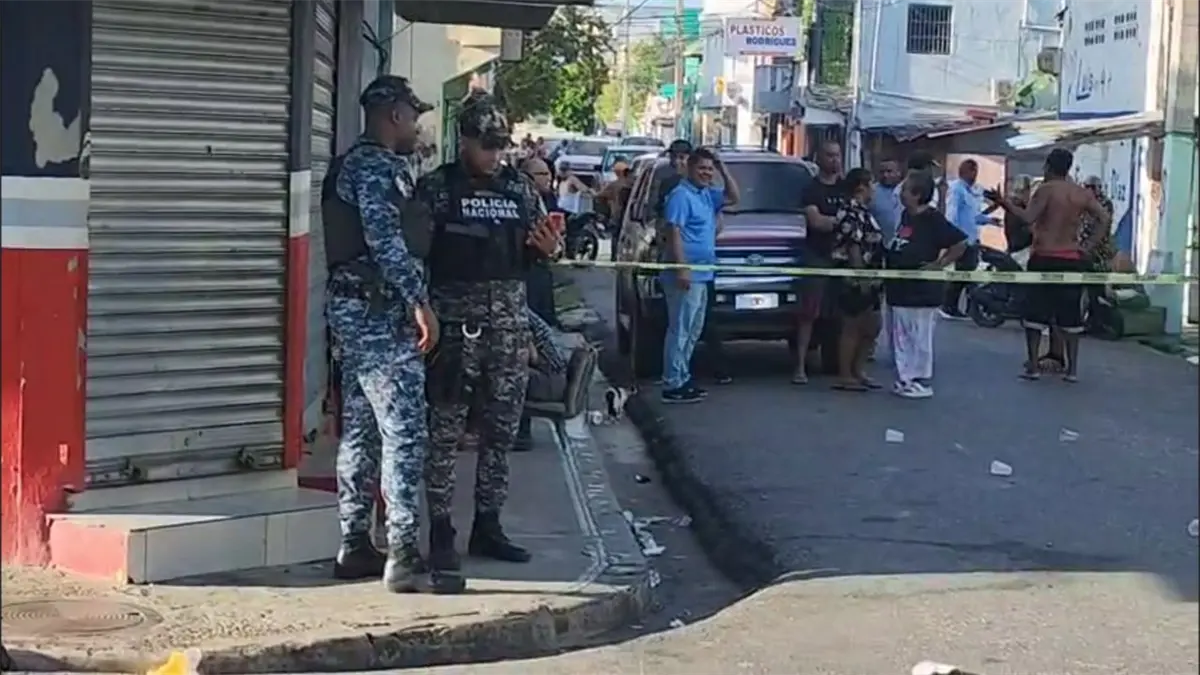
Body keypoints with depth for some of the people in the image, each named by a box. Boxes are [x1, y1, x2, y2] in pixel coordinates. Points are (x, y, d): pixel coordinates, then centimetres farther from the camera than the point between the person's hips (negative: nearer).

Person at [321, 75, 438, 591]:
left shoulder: (358, 164, 21)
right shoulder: (375, 166, -11)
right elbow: (386, 240, -21)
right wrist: (420, 301, -21)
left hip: (358, 310, 11)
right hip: (378, 312, -11)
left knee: (361, 431, 12)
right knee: (405, 430, -12)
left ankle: (355, 547, 17)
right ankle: (402, 552, -15)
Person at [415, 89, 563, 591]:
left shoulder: (520, 187, 13)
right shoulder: (436, 186, -1)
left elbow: (534, 248, 22)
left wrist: (549, 249, -1)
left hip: (510, 321, 5)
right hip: (455, 319, -5)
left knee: (502, 429, 9)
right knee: (445, 428, -4)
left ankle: (487, 525, 20)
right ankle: (441, 532, 1)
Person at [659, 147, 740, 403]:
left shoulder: (707, 194, 15)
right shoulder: (681, 195, -12)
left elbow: (733, 197, 26)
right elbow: (674, 233, -18)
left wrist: (723, 170, 11)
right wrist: (682, 269, -25)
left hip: (701, 275, 10)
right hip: (686, 275, -10)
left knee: (692, 331, 15)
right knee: (680, 330, -10)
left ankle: (682, 378, 23)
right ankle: (673, 385, -9)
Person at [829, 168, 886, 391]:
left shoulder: (862, 212, 15)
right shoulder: (851, 213, -16)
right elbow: (853, 248, -21)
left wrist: (874, 280, 22)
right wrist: (861, 278, -22)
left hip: (866, 281, 10)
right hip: (853, 280, -10)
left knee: (871, 327, 14)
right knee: (852, 328, -3)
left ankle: (857, 371, 22)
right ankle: (844, 376, 5)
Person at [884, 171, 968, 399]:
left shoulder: (933, 220, -13)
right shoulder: (906, 216, 11)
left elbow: (960, 243, -16)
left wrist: (939, 264, -14)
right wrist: (889, 276, 13)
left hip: (921, 291, -9)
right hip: (900, 288, 9)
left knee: (920, 338, -1)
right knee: (900, 338, 13)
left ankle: (922, 381, 7)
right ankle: (905, 378, 21)